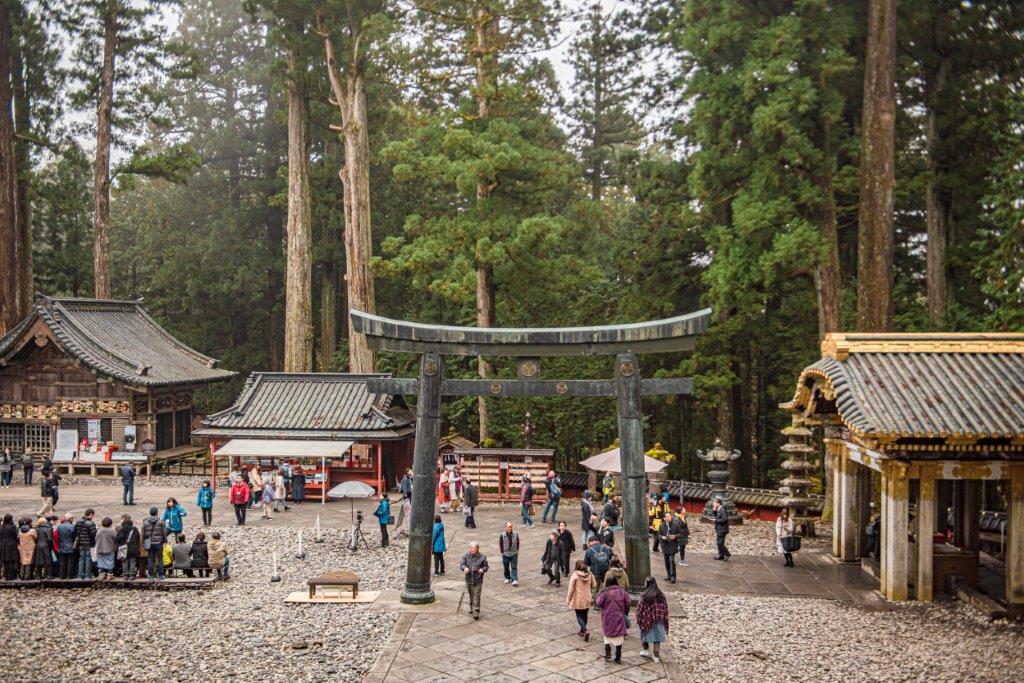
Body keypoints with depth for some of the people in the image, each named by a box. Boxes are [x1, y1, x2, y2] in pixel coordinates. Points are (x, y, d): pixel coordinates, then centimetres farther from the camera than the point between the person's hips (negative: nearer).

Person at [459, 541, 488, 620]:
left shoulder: (482, 557, -4)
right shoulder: (466, 556, -1)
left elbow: (486, 566, 5)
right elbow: (461, 564, -8)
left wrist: (482, 570, -17)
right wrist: (465, 568, -31)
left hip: (478, 580, -3)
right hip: (469, 580, 3)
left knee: (476, 596, -8)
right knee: (471, 595, 15)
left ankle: (476, 612, -8)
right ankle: (472, 608, 36)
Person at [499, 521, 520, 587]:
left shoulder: (515, 534, -7)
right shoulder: (502, 535, -11)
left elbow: (518, 542, 6)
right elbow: (500, 544, -2)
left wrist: (517, 550, 7)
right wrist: (502, 552, -2)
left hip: (514, 554, 0)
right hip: (506, 554, 0)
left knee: (514, 567, -4)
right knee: (506, 567, 12)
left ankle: (514, 580, -4)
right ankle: (507, 578, 31)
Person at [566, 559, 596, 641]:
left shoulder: (575, 575, -16)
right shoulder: (590, 574, -4)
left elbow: (571, 589, -13)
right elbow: (594, 586, 4)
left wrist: (568, 600, -3)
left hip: (578, 600, -4)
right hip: (587, 600, 4)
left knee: (579, 616, 4)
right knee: (584, 615, 19)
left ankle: (585, 631, -14)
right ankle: (582, 631, 31)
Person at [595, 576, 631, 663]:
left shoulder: (605, 593, -11)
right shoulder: (622, 592, -2)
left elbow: (599, 603, -12)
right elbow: (627, 603, -1)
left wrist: (599, 595, 4)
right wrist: (625, 613, 14)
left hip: (608, 619, -2)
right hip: (619, 619, 2)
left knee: (607, 637, 16)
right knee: (618, 639, 7)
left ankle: (607, 654, 10)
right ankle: (618, 658, 10)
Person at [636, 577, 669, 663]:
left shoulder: (644, 596, -15)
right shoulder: (661, 595, -3)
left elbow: (640, 609, -11)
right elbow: (665, 609, 1)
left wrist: (638, 621, 1)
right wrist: (665, 622, 10)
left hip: (647, 620, -3)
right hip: (659, 621, 3)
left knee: (646, 635, 21)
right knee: (657, 638, 11)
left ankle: (645, 651, 33)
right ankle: (656, 656, 14)